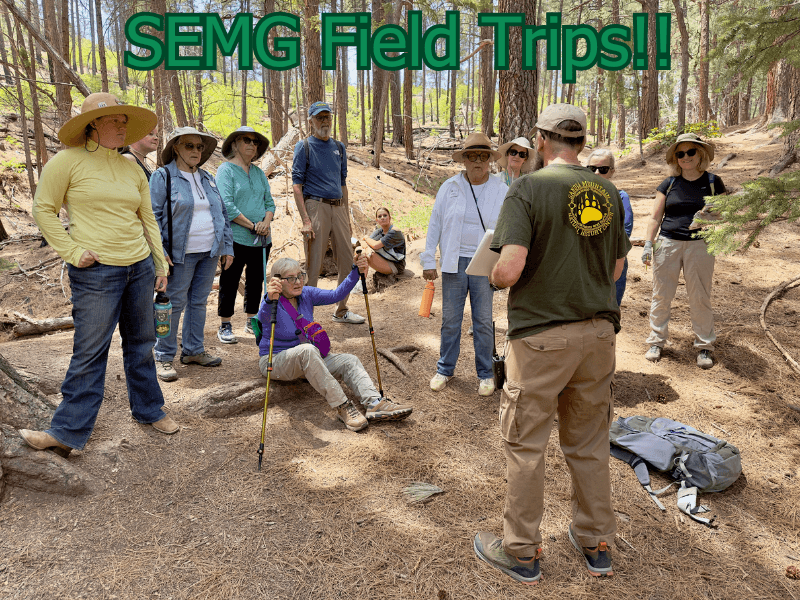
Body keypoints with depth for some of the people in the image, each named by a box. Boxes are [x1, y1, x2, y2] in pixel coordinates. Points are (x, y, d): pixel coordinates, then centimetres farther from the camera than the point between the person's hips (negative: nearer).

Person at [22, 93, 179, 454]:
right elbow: (44, 209, -1)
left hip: (139, 267, 5)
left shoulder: (132, 169, 11)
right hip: (96, 272, -5)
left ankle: (148, 410, 28)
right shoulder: (68, 161, -4)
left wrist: (161, 264, 13)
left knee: (141, 343, 14)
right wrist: (71, 252, -9)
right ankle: (69, 430, 12)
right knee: (89, 351, -2)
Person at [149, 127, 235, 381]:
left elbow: (222, 214, 18)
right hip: (180, 254, -6)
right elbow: (153, 216, -8)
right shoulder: (163, 177, -3)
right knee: (174, 304, -2)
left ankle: (193, 350, 24)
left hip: (209, 253, 6)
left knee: (199, 302, 12)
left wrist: (227, 247, 11)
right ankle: (164, 357, 9)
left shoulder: (207, 178, 16)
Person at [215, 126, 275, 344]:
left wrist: (266, 222, -9)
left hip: (262, 239, 6)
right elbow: (227, 206, -14)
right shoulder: (226, 170, -5)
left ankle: (251, 321, 27)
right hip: (236, 238, -6)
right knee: (230, 282, 2)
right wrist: (252, 225, -16)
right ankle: (225, 326, 12)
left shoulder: (259, 173, 14)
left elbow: (269, 202, 12)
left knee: (256, 281, 13)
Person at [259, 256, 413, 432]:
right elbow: (264, 316, -42)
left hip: (307, 359, 7)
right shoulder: (273, 302, -19)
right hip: (274, 361, -7)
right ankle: (343, 407, -37)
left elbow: (336, 295, -6)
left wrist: (356, 272, -19)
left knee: (349, 361, -12)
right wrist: (270, 300, -65)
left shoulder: (306, 294, 0)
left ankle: (375, 403, -31)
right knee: (307, 350, -38)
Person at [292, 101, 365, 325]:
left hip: (338, 207, 6)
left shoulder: (338, 147, 17)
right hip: (316, 206, -6)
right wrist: (306, 220, -16)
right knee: (313, 266, -4)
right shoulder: (304, 147, 0)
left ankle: (341, 311, 21)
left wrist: (346, 216, 16)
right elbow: (297, 185, -7)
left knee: (347, 260, 7)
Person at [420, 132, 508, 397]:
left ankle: (485, 373, 20)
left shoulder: (501, 191, 3)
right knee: (450, 319, 8)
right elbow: (435, 224, 7)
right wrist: (428, 260, 2)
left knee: (483, 321, 5)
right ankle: (445, 368, 24)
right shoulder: (449, 188, 5)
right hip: (453, 263, 1)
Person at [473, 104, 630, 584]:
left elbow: (509, 269, -21)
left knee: (526, 444, 8)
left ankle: (521, 552, 22)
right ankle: (596, 544, 32)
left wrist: (493, 278, 1)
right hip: (598, 332, 6)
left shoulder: (528, 189, -11)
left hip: (541, 335, -5)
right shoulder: (607, 192, 5)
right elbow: (615, 269, 11)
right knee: (589, 442, 18)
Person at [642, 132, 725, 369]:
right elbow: (655, 217, 8)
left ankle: (704, 346, 15)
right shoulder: (669, 184, 6)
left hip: (699, 245, -1)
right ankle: (657, 341, 17)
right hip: (667, 244, 1)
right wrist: (648, 243, -2)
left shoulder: (713, 183, 5)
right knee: (661, 296, 5)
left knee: (700, 298, 3)